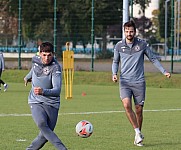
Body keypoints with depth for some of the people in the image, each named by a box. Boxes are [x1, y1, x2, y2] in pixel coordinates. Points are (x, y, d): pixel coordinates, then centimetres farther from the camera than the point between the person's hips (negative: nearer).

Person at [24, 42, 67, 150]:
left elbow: (57, 90, -28)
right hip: (36, 102, 2)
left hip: (51, 104, -2)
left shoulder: (56, 68, -17)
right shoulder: (36, 60, -1)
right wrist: (28, 77, 46)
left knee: (45, 135, -4)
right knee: (42, 124, -26)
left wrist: (43, 91, -46)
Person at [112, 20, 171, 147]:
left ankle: (138, 138, 16)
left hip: (139, 82, 0)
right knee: (127, 105, -20)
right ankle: (138, 132, -10)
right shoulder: (119, 46, 3)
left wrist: (164, 71, 2)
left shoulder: (142, 44, 0)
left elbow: (153, 59, 9)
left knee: (139, 110, 1)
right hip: (125, 82, 0)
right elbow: (115, 61, 16)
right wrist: (114, 73, -2)